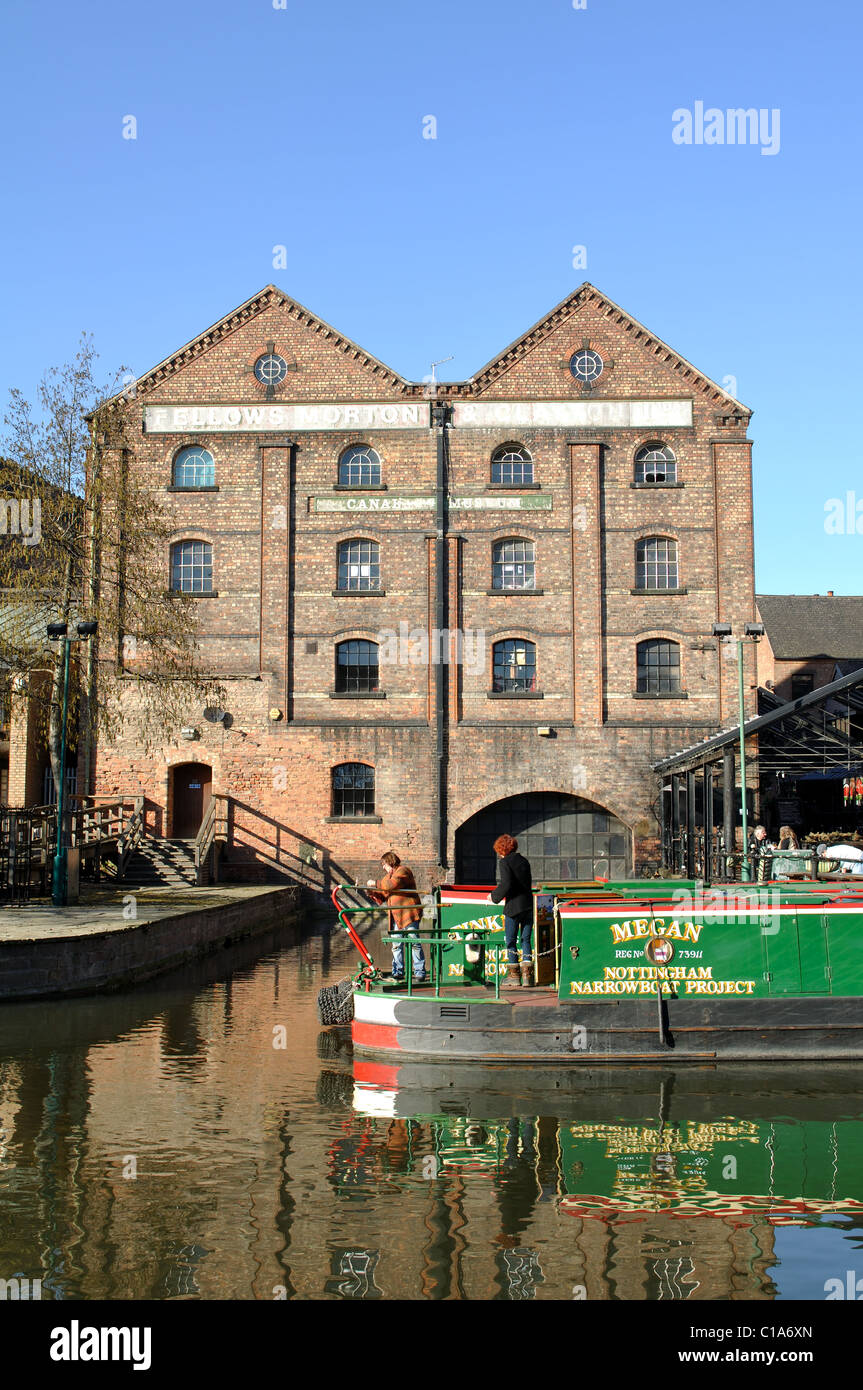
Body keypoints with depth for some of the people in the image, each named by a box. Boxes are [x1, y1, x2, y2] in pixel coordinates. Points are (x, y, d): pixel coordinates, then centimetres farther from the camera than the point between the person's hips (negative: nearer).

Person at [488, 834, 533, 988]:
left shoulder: (505, 862, -6)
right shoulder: (523, 860, 14)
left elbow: (506, 884, -18)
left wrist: (494, 896, -1)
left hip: (514, 906, -6)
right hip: (528, 904, 6)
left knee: (511, 941, 4)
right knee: (525, 940, 9)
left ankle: (513, 976, 7)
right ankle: (527, 975, 4)